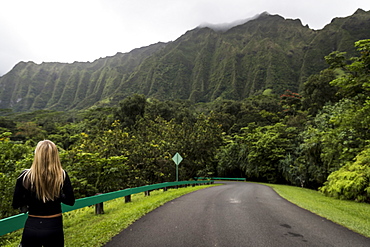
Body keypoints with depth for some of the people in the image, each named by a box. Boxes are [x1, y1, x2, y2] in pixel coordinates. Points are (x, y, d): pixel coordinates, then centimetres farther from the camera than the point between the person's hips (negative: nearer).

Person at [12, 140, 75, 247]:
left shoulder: (25, 176, -12)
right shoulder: (62, 175, -13)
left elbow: (16, 204, -4)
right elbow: (70, 201, -6)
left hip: (32, 227, 0)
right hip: (54, 227, 0)